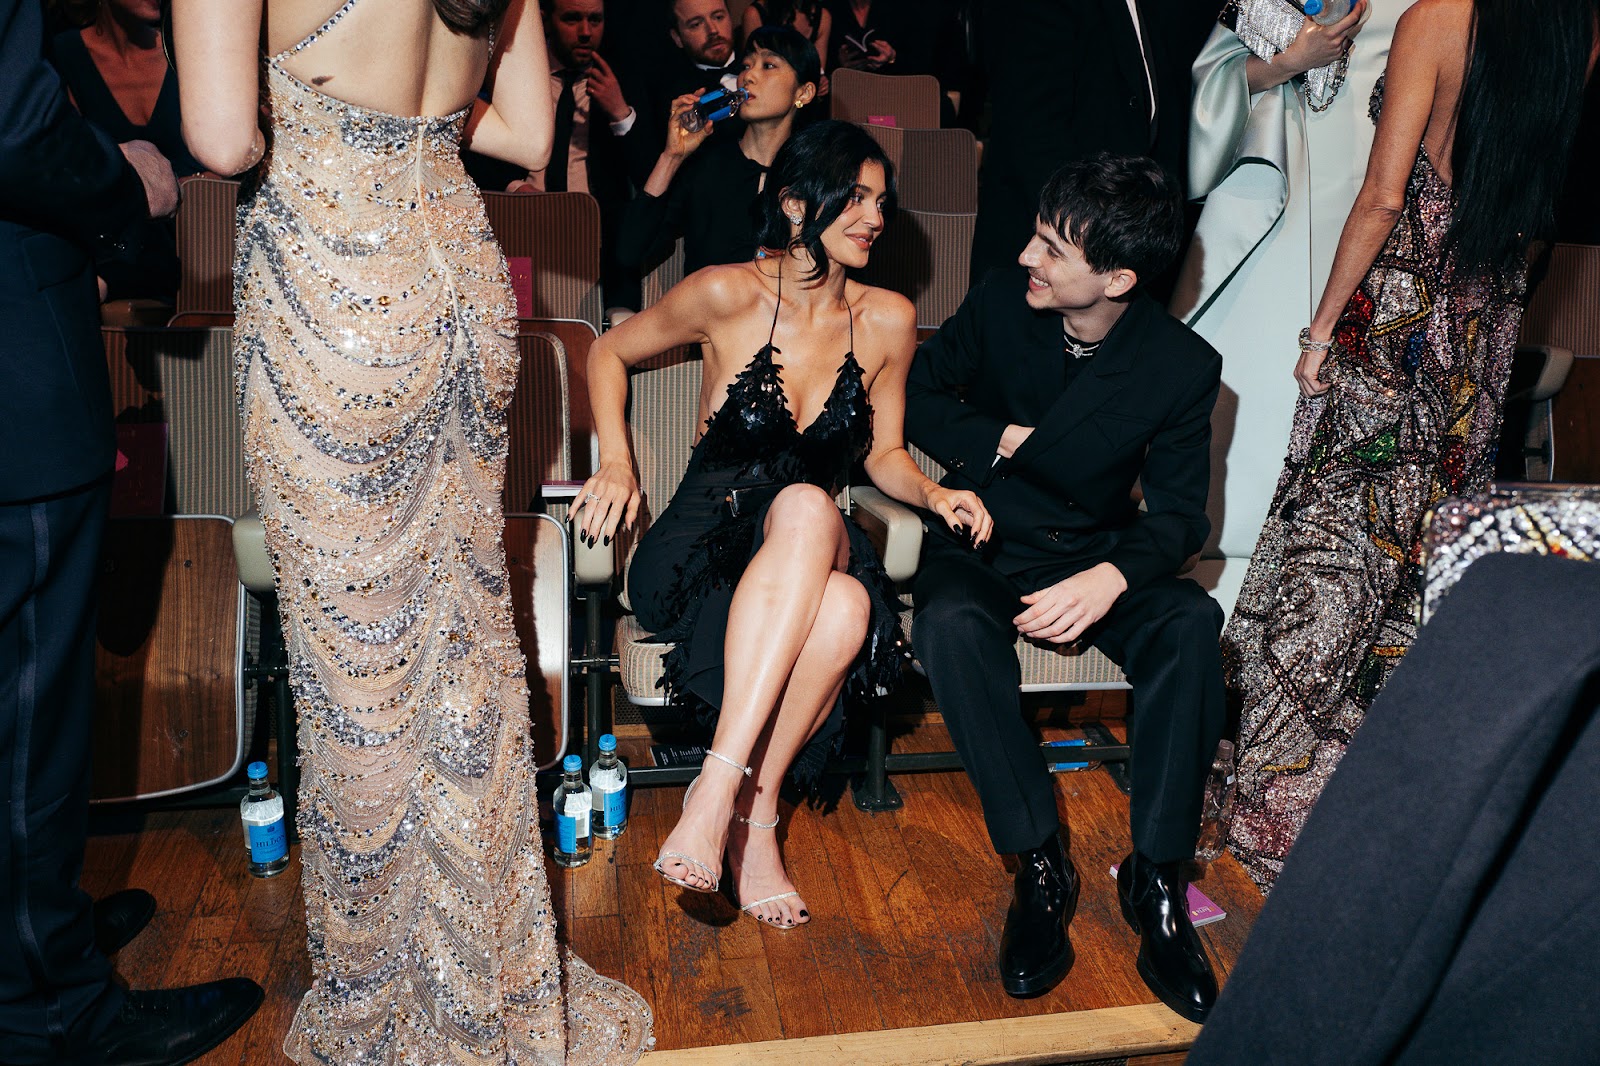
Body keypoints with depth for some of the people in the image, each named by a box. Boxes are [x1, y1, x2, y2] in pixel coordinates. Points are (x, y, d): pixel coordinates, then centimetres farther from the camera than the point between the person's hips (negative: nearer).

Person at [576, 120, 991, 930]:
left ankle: (729, 792, -20)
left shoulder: (887, 321, 4)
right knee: (805, 505, -38)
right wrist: (615, 463, -3)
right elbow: (610, 351, 10)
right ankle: (745, 806, -37)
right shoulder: (727, 295, -5)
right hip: (703, 547, -2)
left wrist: (935, 494, -6)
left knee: (848, 608, -36)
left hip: (815, 555, 3)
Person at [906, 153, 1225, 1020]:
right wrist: (1001, 442, -10)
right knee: (952, 624, -35)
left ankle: (1156, 877, -21)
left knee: (1190, 623, -31)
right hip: (982, 544, 1)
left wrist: (1110, 577, -32)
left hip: (1094, 553, 0)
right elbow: (914, 398, 7)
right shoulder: (998, 302, -6)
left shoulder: (1183, 367, -10)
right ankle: (1041, 863, -23)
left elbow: (1177, 516, -10)